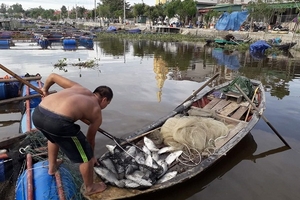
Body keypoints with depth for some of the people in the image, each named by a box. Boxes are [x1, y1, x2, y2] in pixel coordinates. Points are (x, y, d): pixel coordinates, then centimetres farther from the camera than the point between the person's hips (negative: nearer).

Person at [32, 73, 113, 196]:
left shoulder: (78, 88, 28)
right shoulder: (97, 113, 17)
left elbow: (53, 76, 31)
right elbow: (90, 138, 28)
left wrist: (45, 89, 51)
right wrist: (92, 157, 46)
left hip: (37, 114, 7)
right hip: (58, 122, -7)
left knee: (53, 136, 42)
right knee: (86, 157, 16)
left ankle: (52, 166, 63)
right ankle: (90, 188, 38)